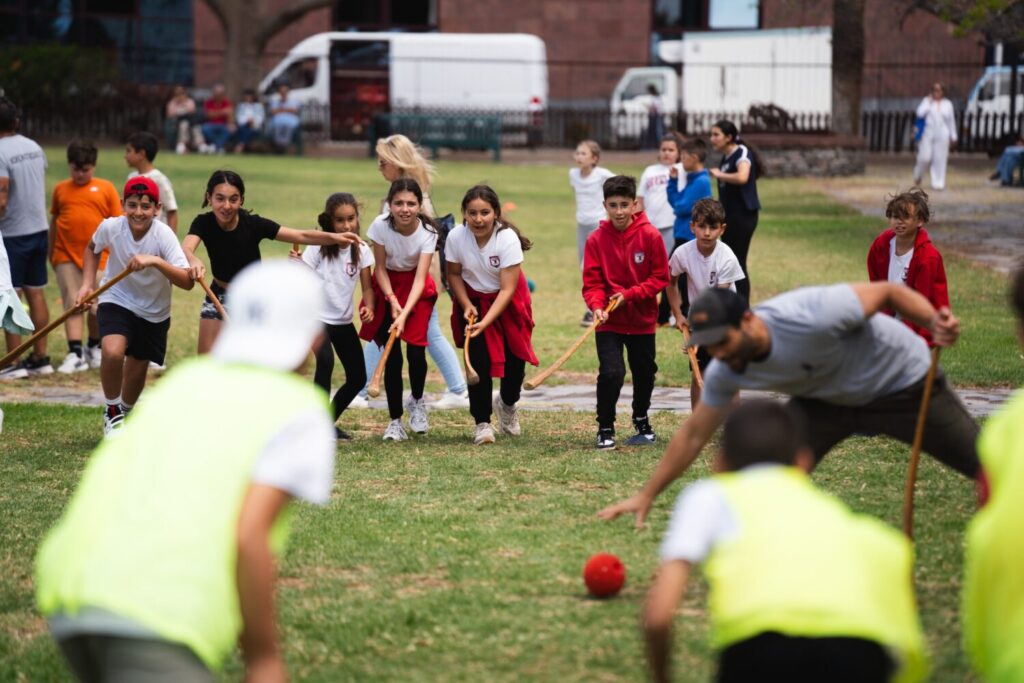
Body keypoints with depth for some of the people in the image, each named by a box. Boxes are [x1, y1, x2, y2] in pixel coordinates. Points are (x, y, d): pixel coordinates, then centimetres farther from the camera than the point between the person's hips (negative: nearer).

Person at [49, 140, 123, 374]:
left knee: (97, 307, 5)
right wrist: (51, 252, 18)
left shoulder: (106, 188, 2)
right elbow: (54, 221, 17)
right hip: (67, 256, 1)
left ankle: (94, 348, 27)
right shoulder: (60, 189, 8)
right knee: (72, 303, -5)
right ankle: (75, 354, -7)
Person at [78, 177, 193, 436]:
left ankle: (125, 414, 43)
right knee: (113, 352, -27)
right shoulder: (111, 227, -20)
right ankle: (112, 411, -3)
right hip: (116, 300, 0)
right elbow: (92, 248, 6)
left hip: (154, 312, 0)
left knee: (137, 371, 12)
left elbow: (187, 282, -34)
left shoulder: (163, 235, -26)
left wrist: (156, 262, -47)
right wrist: (87, 284, -4)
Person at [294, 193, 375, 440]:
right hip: (317, 316, -5)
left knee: (358, 378, 6)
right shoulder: (318, 246, -12)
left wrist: (369, 307, -22)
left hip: (344, 320, 5)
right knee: (325, 362, -30)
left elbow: (367, 287, -1)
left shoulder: (362, 250, -2)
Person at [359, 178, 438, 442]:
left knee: (416, 350, -13)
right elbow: (380, 268, -11)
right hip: (387, 287, 1)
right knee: (391, 356, -5)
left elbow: (420, 279, -27)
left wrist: (404, 315, -37)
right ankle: (395, 421, 5)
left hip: (415, 289, -1)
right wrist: (393, 302, -23)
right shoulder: (380, 226, -22)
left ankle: (417, 400, 17)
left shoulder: (428, 232, -24)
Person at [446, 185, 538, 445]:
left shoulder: (508, 239, -28)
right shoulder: (456, 237, -20)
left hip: (508, 302, -1)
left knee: (515, 360, -2)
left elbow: (507, 289, -27)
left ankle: (506, 403, 31)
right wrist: (467, 306, -15)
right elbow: (454, 274, -1)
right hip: (473, 299, 1)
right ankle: (482, 423, 2)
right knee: (479, 361, -11)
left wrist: (485, 323, -35)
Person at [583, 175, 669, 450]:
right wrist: (597, 305, -25)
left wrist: (629, 295, -17)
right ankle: (605, 429, 0)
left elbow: (660, 277, -7)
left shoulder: (650, 235, -10)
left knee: (644, 373, 15)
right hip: (608, 322, -1)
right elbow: (592, 282, -7)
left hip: (642, 319, 1)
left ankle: (641, 422, 39)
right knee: (611, 373, -16)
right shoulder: (596, 239, -9)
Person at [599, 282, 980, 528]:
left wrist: (933, 321, -44)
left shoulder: (812, 317, -38)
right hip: (826, 400, 4)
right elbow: (694, 435, -6)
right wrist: (646, 496, -6)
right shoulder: (725, 372, -19)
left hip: (903, 382, -4)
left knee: (985, 464, -1)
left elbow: (888, 292, -27)